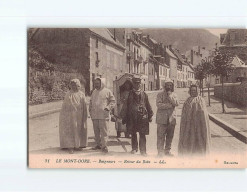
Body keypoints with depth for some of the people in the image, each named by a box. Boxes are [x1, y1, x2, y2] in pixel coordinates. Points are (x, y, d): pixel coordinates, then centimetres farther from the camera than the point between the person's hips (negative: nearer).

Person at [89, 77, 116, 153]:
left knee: (104, 131, -7)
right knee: (96, 131, 9)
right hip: (94, 116, 6)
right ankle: (98, 144, 19)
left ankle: (104, 146, -4)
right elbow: (91, 102, 25)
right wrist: (90, 110, 13)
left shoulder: (107, 91, 1)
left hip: (104, 115, -5)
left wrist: (108, 108, -13)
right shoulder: (94, 92, 17)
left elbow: (113, 101, 1)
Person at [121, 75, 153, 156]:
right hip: (132, 117, 1)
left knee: (142, 134, -4)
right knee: (133, 134, 11)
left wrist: (150, 116, 10)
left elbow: (148, 105, 12)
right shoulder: (129, 94, 6)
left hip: (142, 116, -1)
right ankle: (134, 148, 27)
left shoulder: (143, 94, 8)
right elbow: (125, 106, 6)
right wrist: (124, 117, 4)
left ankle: (143, 151, 0)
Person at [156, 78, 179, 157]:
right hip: (162, 118, -4)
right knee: (161, 136, -5)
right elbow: (158, 104, -11)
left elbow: (176, 103, -3)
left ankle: (167, 151, 17)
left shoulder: (174, 94, 14)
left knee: (170, 136, 7)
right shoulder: (160, 94, 3)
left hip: (171, 118, 4)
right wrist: (169, 105, -11)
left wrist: (170, 96, -10)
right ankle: (160, 151, 0)